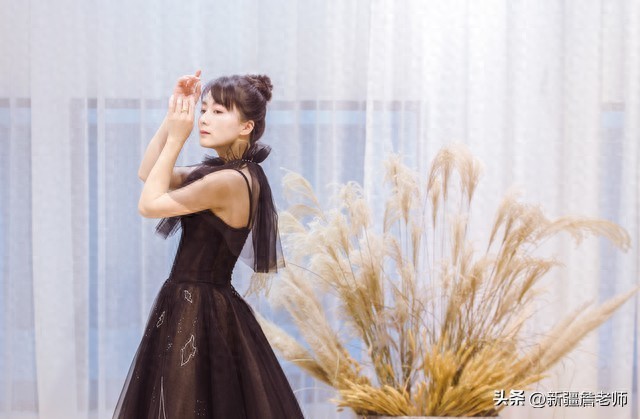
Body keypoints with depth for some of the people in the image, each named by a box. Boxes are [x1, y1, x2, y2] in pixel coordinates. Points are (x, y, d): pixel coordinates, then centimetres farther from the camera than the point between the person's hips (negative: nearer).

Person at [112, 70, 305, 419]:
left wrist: (176, 138, -11)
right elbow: (147, 173, 13)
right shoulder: (233, 171, 7)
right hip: (198, 305, 9)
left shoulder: (228, 181, -22)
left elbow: (149, 204, -16)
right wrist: (172, 117, 2)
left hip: (197, 313, -9)